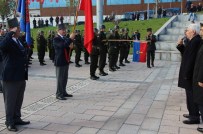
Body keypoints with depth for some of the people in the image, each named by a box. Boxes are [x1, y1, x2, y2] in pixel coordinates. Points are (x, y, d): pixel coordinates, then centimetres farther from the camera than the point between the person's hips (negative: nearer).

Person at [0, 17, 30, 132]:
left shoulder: (19, 41, 14)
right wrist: (11, 33, -29)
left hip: (21, 77, 8)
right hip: (11, 78, -8)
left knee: (19, 100, 17)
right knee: (10, 101, 4)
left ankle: (17, 118, 30)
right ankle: (10, 122, 15)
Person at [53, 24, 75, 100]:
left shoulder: (65, 38, 15)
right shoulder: (56, 39, -10)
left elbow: (69, 46, 22)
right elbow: (62, 45, -27)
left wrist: (71, 46, -1)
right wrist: (70, 39, -28)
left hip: (66, 61, 8)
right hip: (60, 62, -8)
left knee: (65, 78, 13)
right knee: (60, 78, -3)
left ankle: (63, 92, 22)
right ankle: (59, 94, 2)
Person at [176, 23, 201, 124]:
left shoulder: (195, 41, -20)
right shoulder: (194, 41, 11)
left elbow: (191, 59, -24)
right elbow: (186, 54, 15)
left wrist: (187, 74, -22)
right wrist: (181, 45, 4)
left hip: (190, 74, -10)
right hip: (189, 73, 10)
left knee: (191, 96, 0)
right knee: (191, 95, 19)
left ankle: (194, 117, 10)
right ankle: (193, 113, 31)